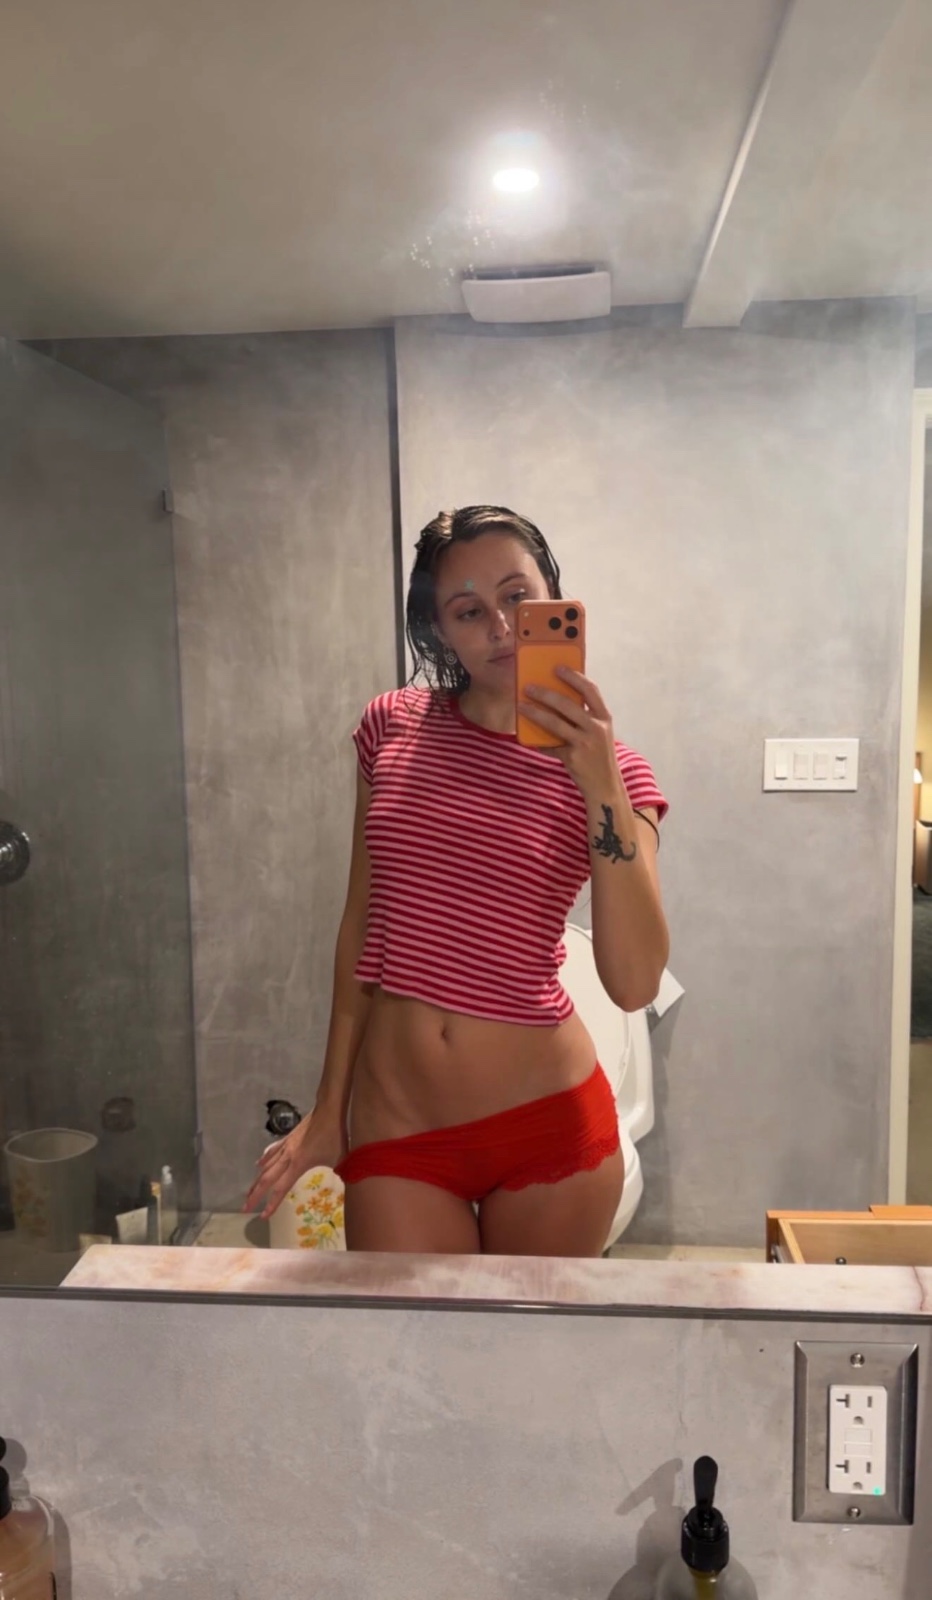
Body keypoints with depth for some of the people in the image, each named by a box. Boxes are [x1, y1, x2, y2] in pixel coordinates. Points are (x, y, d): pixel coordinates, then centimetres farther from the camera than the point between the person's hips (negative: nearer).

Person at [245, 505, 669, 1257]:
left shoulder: (608, 772, -6)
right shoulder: (392, 727, 0)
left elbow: (636, 985, -17)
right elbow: (361, 925, 6)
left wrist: (601, 786, -26)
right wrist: (330, 1110, 11)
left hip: (547, 1121, -1)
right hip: (395, 1127, 1)